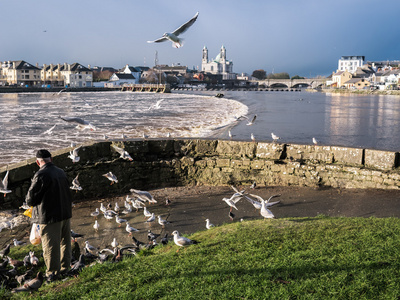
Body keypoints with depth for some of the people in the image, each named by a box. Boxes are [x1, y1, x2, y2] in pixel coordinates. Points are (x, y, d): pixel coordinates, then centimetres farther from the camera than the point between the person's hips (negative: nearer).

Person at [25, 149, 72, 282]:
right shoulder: (61, 172, 4)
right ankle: (64, 268, 32)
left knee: (51, 246, 4)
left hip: (49, 217, -7)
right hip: (66, 213, 8)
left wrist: (29, 200, 5)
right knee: (65, 242, 20)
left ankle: (53, 273, 14)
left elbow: (30, 200, -17)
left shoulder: (41, 175, -19)